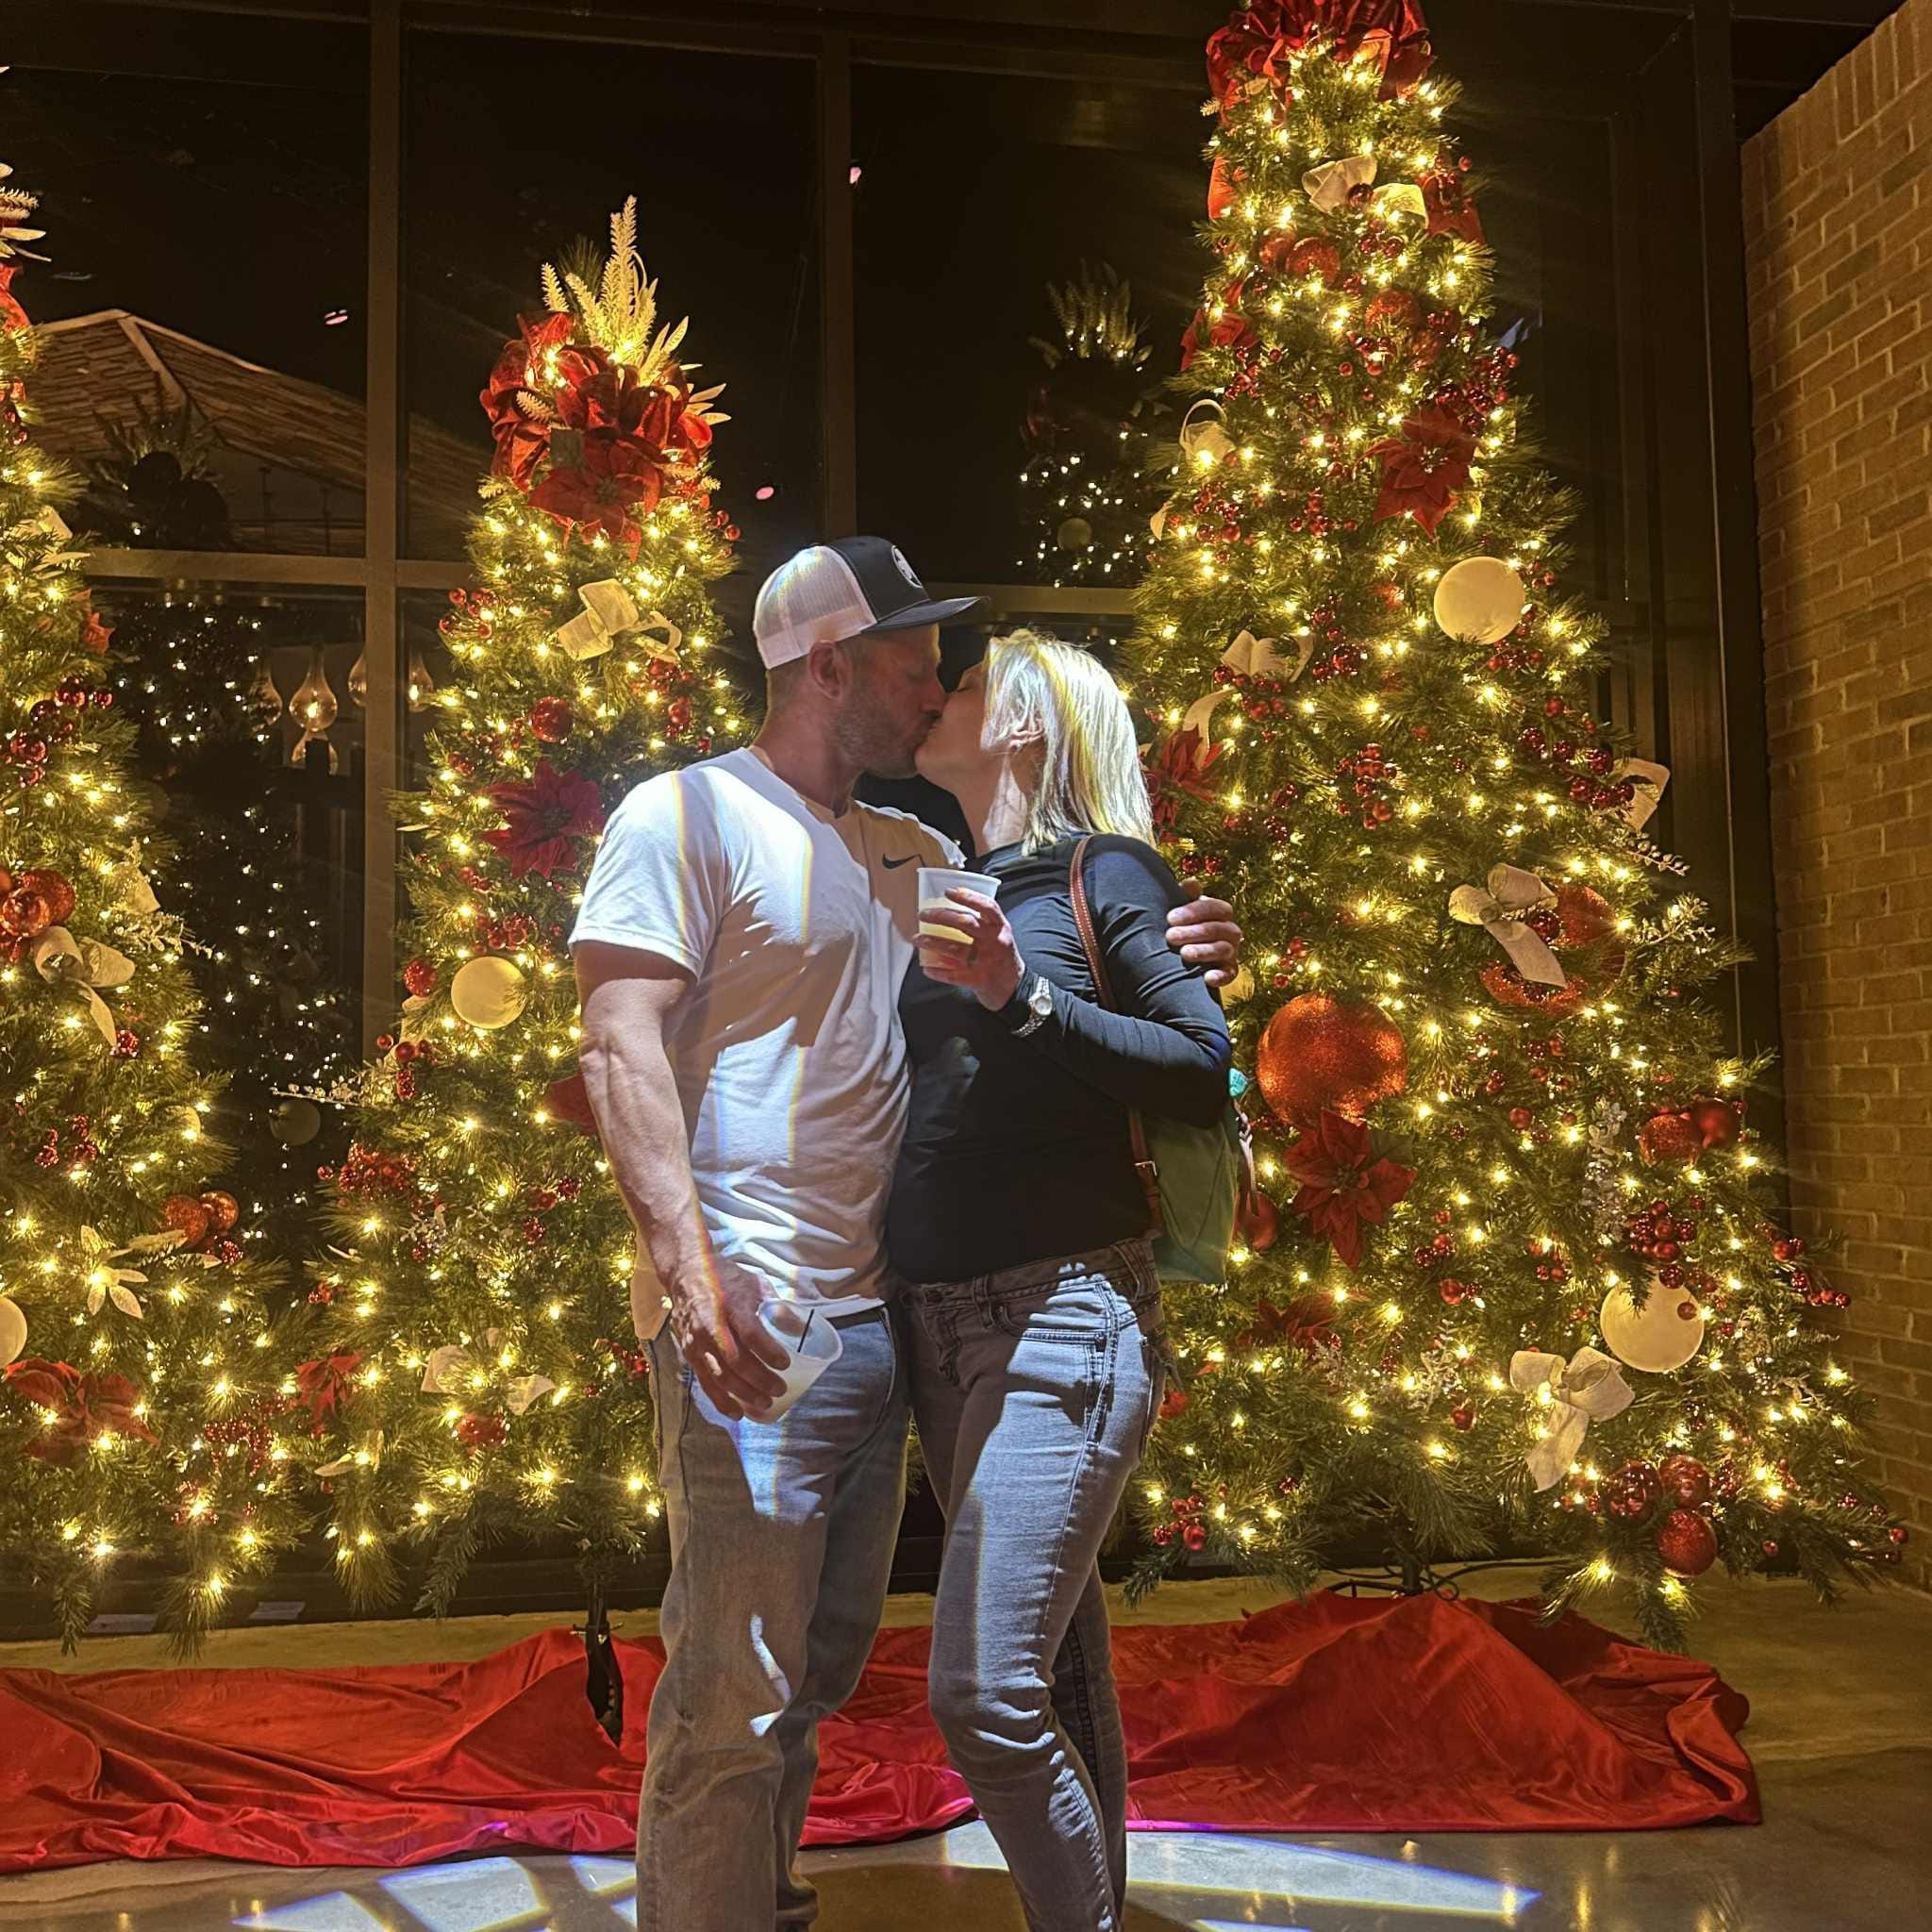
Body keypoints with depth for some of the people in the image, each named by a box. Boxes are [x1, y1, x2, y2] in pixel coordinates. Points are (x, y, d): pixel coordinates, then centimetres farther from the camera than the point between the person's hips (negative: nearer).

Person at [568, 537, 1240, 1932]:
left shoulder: (916, 856, 17)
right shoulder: (689, 813, -5)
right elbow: (621, 1044, -14)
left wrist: (1162, 954, 6)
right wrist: (688, 1267, -25)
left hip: (876, 1320, 8)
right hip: (750, 1322, -8)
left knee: (823, 1670, 18)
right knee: (735, 1697, -4)